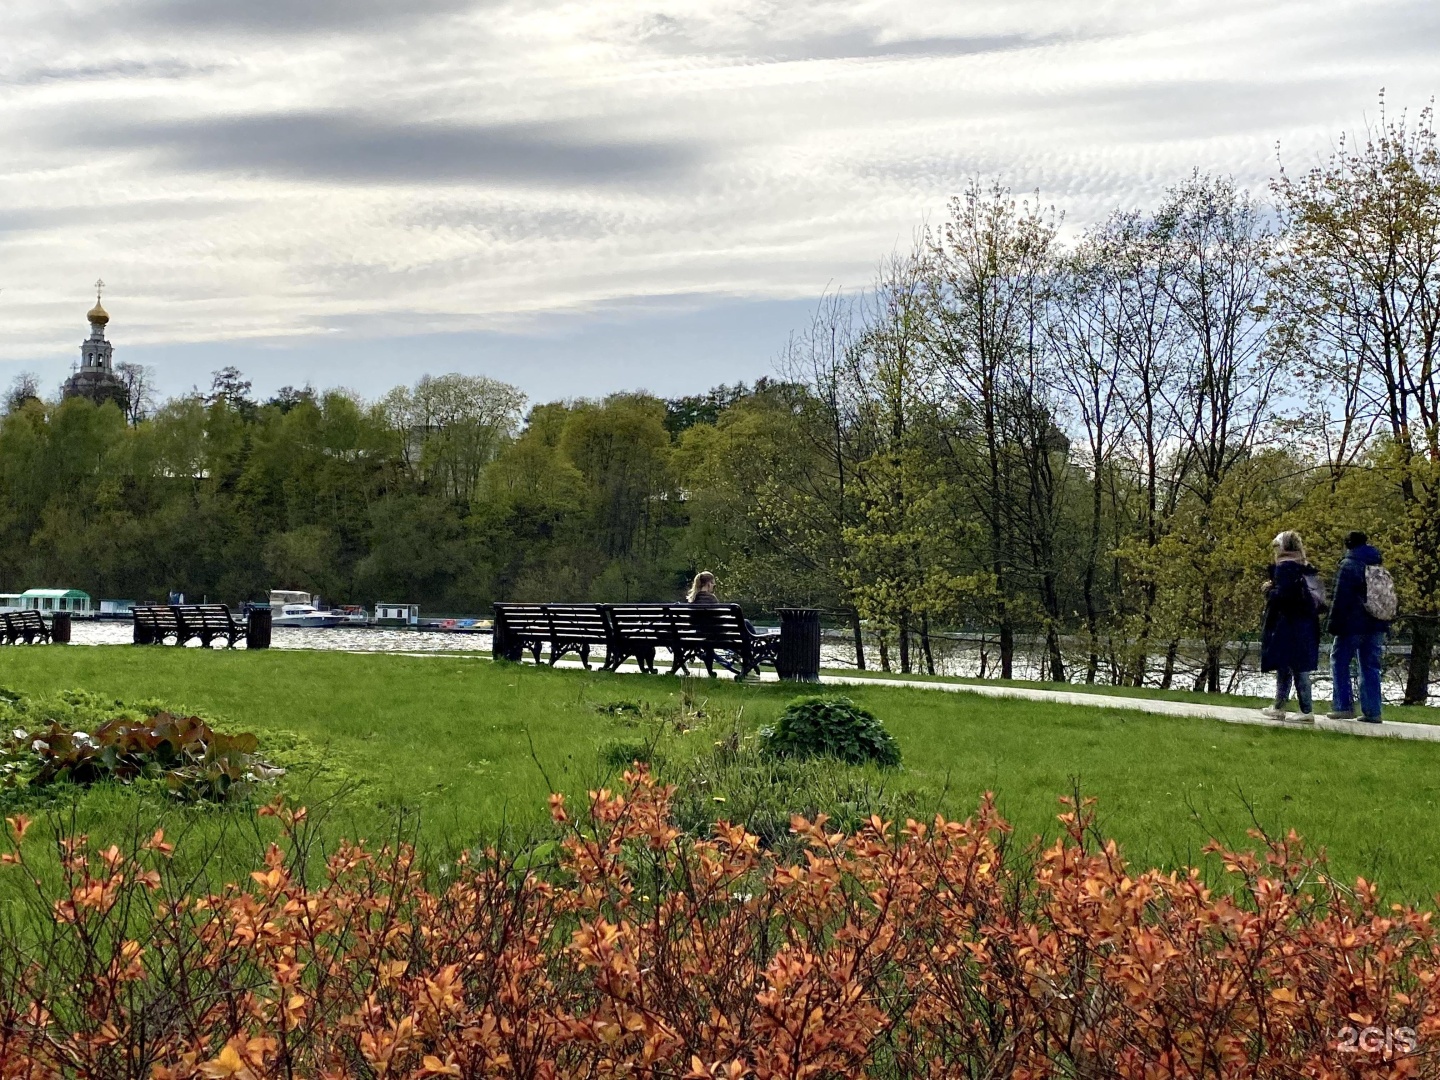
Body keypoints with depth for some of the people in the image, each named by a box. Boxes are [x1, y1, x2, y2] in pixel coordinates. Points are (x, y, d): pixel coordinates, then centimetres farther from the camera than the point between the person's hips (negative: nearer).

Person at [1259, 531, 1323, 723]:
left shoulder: (1284, 567, -12)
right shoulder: (1306, 568, 13)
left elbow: (1282, 595, -22)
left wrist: (1269, 590, -1)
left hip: (1288, 625, -9)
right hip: (1307, 626, 9)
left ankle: (1307, 711, -7)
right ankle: (1279, 708, 24)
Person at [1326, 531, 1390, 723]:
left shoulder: (1349, 565, -9)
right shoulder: (1377, 566, 14)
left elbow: (1341, 599, -14)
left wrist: (1334, 625, -11)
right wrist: (1384, 625, 21)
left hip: (1353, 625, -6)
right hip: (1376, 626, 6)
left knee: (1339, 661, 4)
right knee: (1370, 667, 8)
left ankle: (1344, 706, -4)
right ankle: (1372, 711, 3)